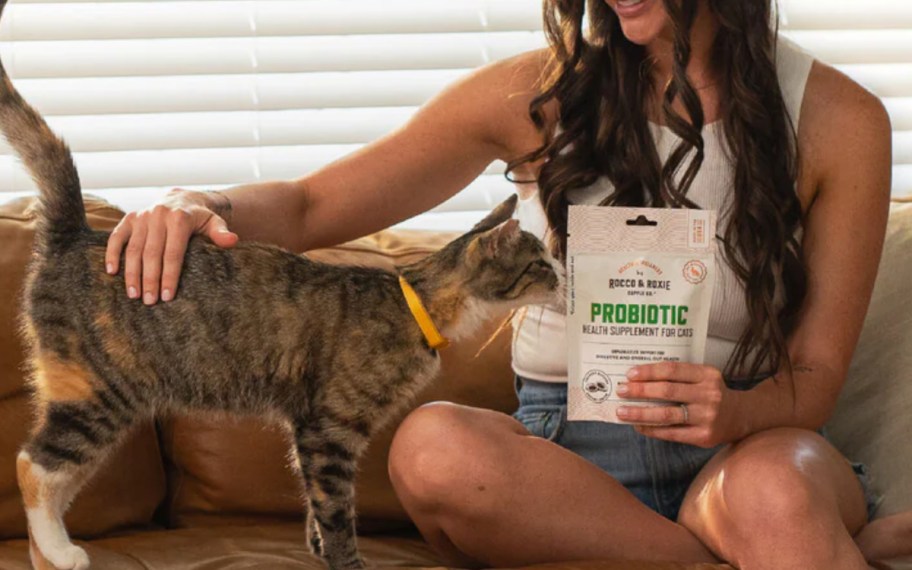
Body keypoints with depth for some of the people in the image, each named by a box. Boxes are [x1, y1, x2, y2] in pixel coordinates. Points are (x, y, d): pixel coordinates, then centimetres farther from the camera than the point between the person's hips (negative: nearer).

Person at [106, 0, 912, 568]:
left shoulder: (838, 119, 1)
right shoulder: (536, 96, 2)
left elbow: (817, 374, 2)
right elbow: (310, 207, 7)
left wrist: (737, 412, -22)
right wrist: (206, 207, -16)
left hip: (747, 447, -3)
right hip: (565, 452, 4)